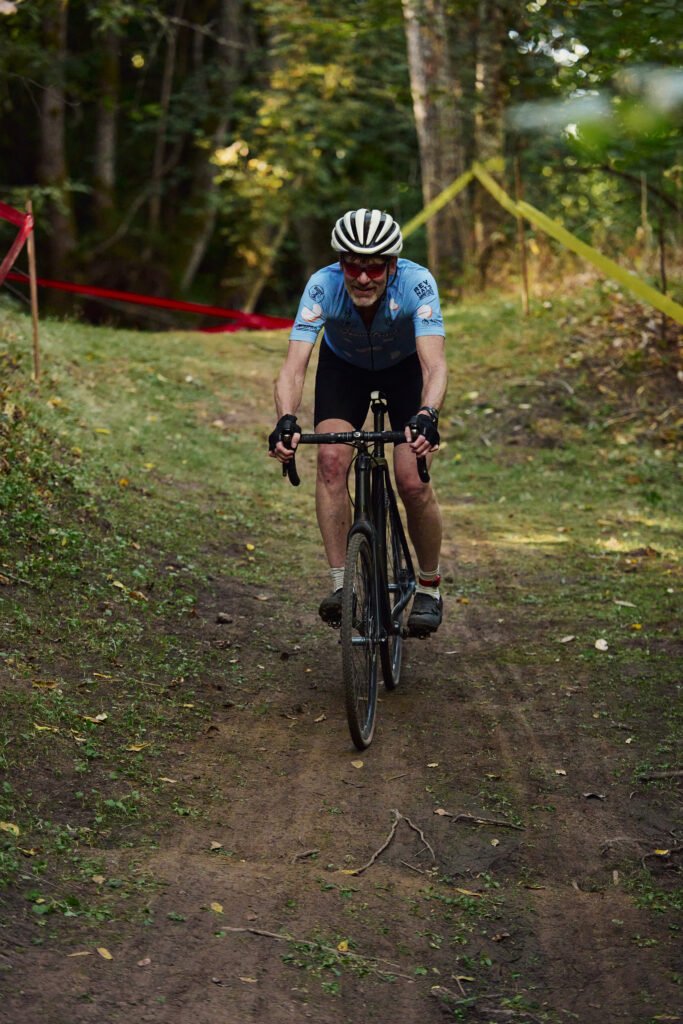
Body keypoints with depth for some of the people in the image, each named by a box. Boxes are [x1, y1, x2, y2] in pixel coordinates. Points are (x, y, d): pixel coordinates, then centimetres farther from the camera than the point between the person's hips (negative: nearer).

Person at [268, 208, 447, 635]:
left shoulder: (416, 283, -36)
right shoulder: (323, 286, -33)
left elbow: (435, 364, -45)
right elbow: (294, 365, -40)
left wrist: (427, 416, -64)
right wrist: (286, 420, -58)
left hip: (405, 367, -1)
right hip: (343, 366, 1)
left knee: (413, 482, -14)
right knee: (332, 459, -23)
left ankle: (430, 586, 10)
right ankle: (340, 584, -13)